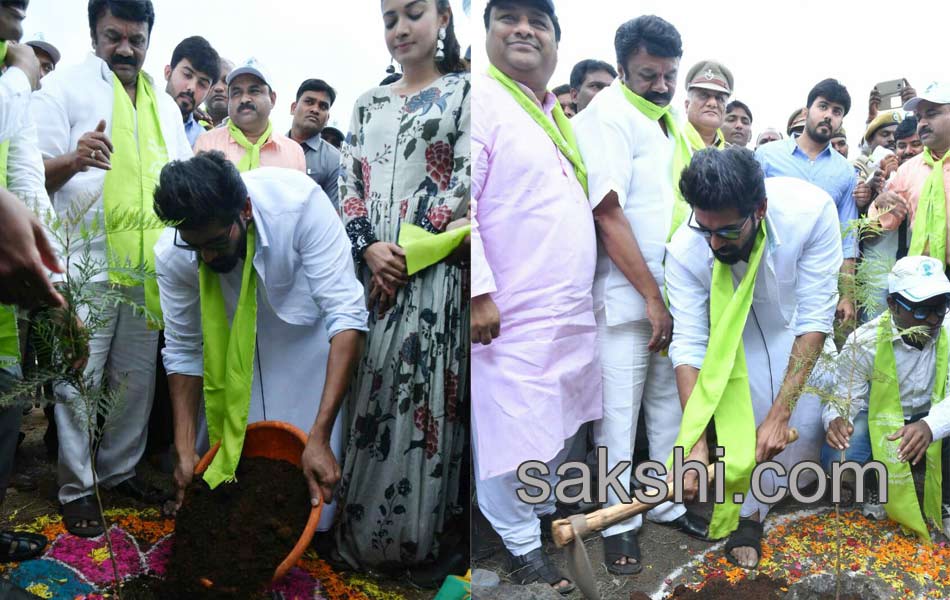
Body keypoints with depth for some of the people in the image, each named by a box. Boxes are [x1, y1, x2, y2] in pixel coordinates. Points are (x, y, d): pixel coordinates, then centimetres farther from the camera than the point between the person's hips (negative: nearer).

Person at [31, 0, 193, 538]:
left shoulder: (164, 104, 17)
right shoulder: (65, 87, 0)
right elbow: (35, 171, -6)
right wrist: (72, 160, -27)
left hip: (149, 266, 5)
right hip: (87, 265, -5)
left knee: (138, 376, 11)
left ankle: (121, 468, 25)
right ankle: (76, 488, 10)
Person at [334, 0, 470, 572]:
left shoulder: (464, 90, 5)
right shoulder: (369, 103, 18)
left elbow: (465, 182, -5)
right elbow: (349, 186, 11)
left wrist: (407, 256, -11)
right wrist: (369, 249, -8)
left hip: (431, 273, -4)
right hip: (369, 271, 4)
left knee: (420, 393, -4)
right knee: (370, 393, 7)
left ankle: (414, 535, 8)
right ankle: (362, 526, 19)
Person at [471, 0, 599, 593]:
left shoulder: (560, 118, 16)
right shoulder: (481, 103, -10)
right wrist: (478, 293, -23)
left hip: (574, 312, 9)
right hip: (512, 316, -8)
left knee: (560, 422, 19)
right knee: (512, 432, -1)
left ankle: (544, 507, 39)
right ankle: (522, 544, 18)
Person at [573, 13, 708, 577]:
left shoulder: (669, 118, 12)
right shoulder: (609, 116, -11)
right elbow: (608, 214, -17)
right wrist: (652, 297, -15)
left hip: (673, 291, 7)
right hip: (626, 296, -7)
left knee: (669, 401, 15)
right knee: (620, 411, 2)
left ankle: (667, 503, 29)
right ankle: (619, 521, 16)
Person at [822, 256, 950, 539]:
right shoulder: (864, 342, -19)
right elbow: (848, 397, -13)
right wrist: (837, 420, -39)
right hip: (879, 419, -1)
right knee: (838, 459, -31)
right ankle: (875, 488, 10)